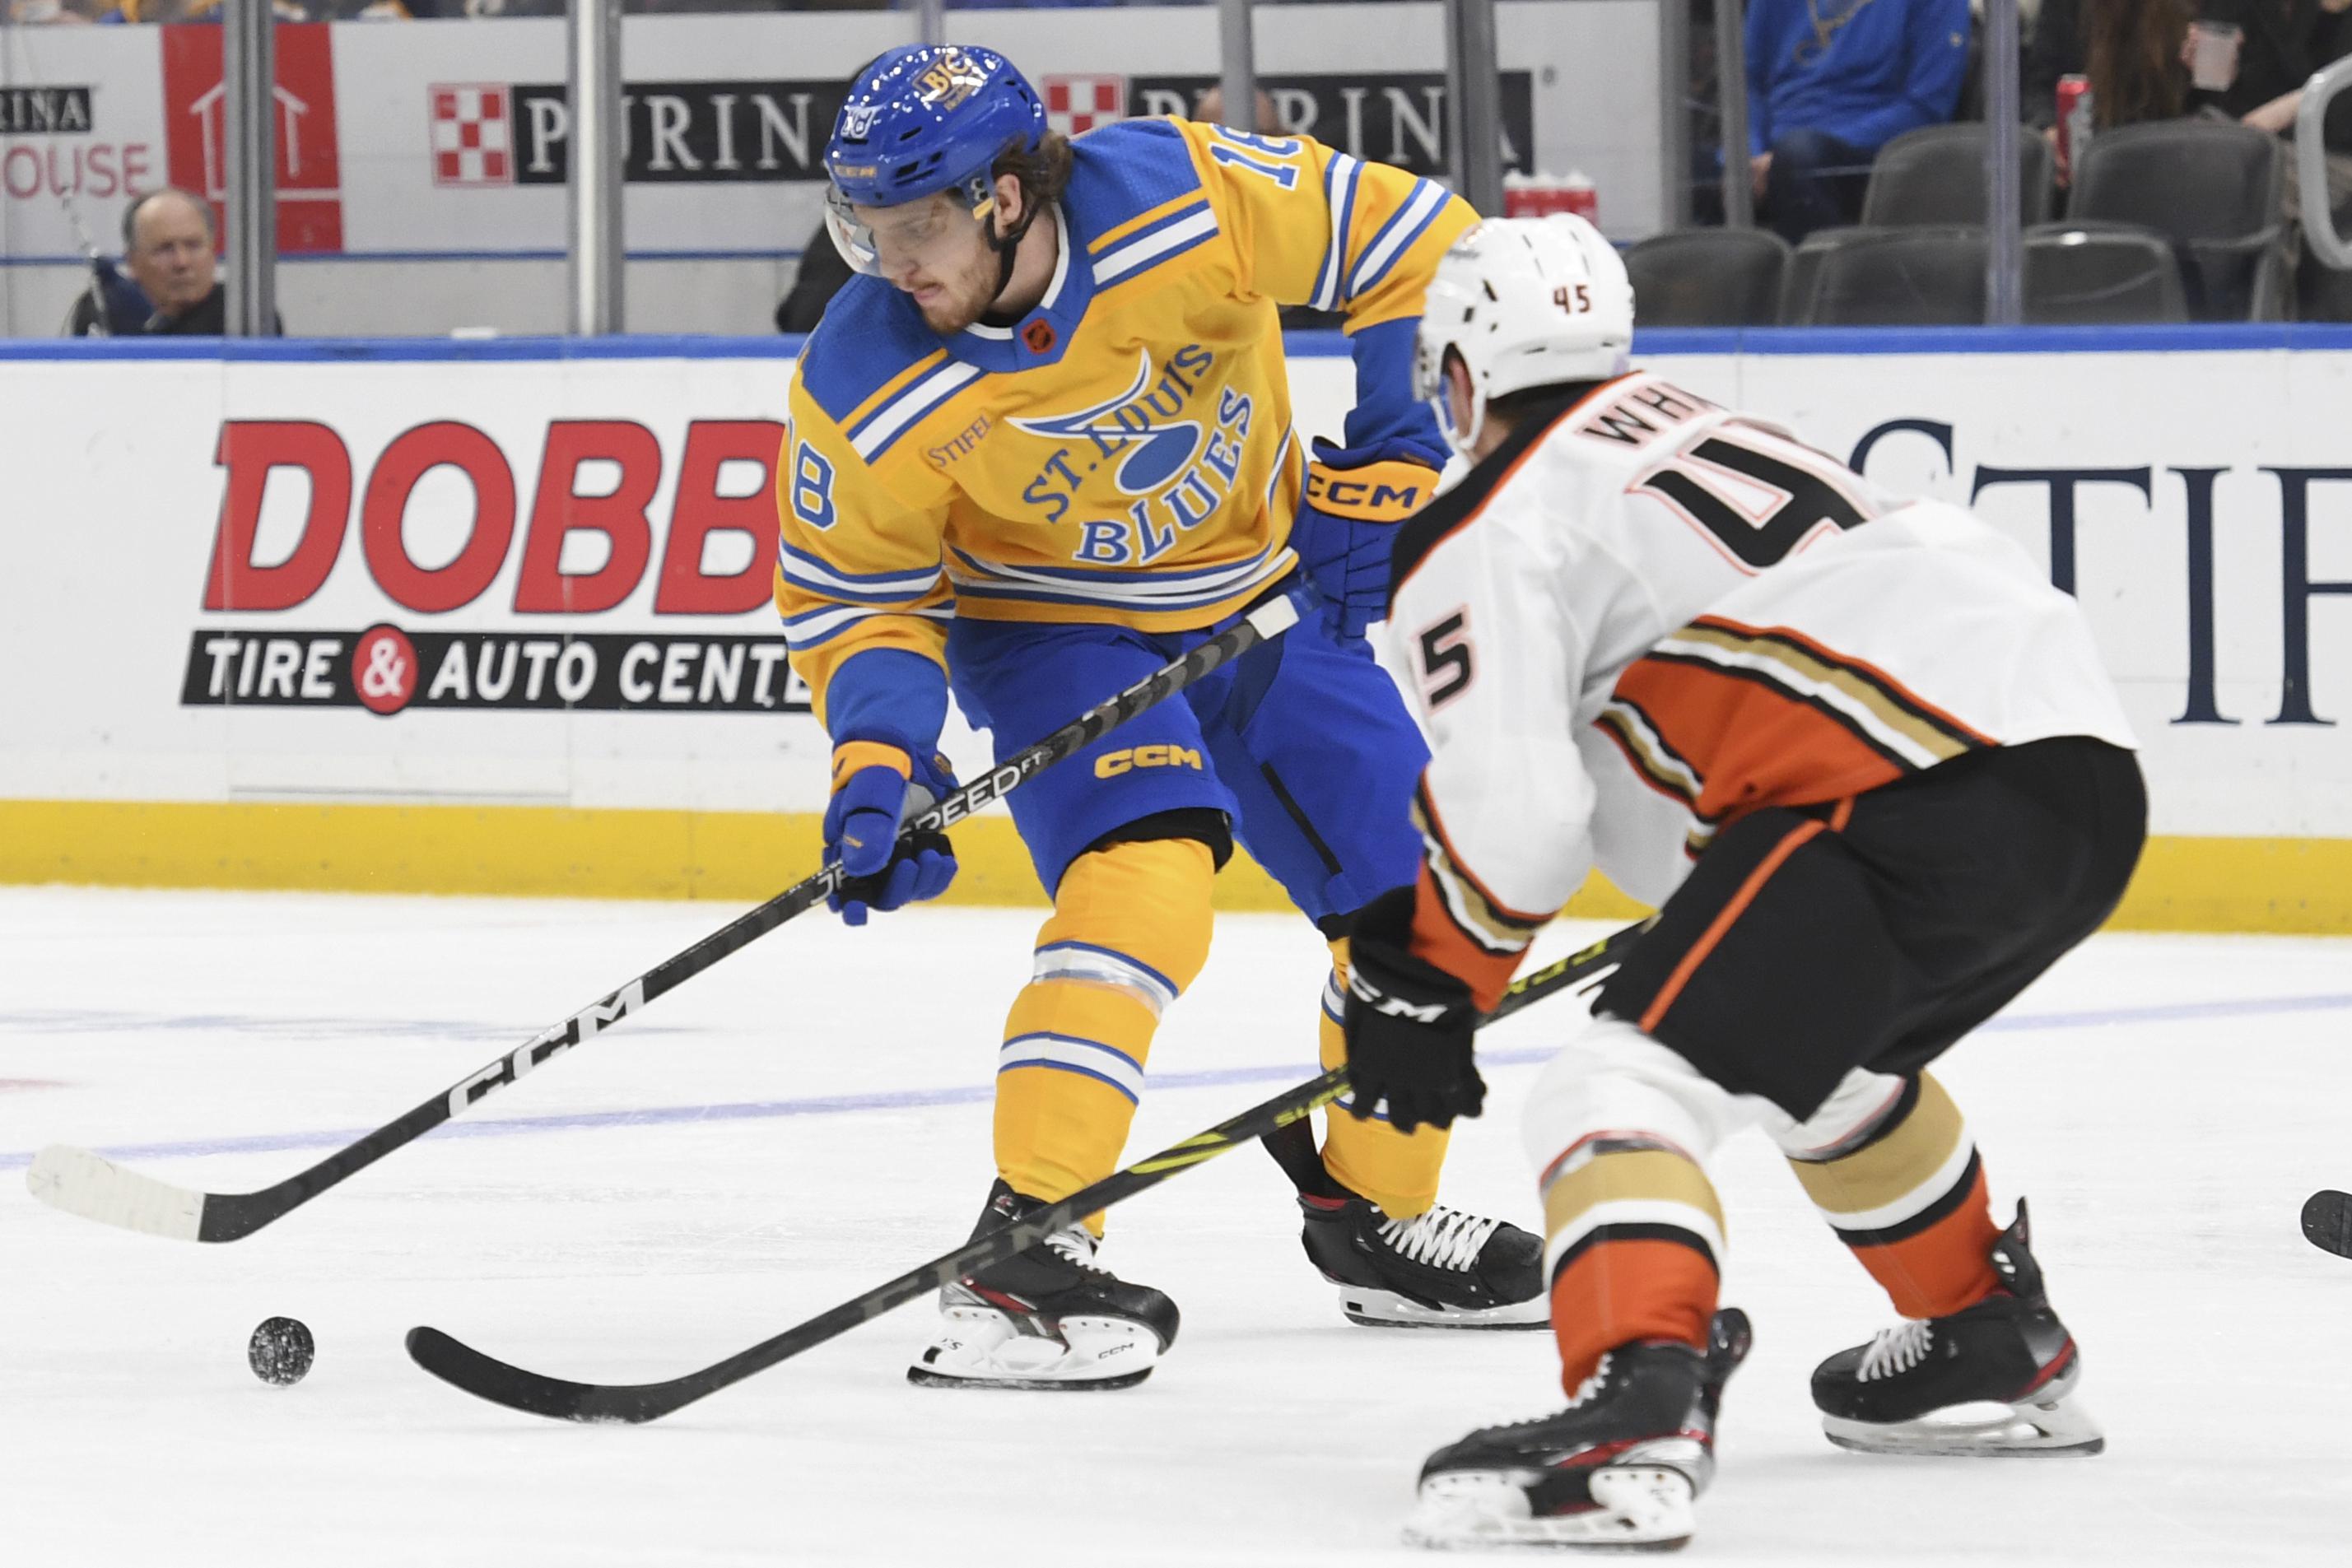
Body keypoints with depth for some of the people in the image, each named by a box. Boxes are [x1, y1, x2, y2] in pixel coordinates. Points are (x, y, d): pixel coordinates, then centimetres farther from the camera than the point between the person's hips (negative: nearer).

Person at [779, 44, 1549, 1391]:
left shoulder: (1193, 197, -29)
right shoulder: (868, 395, -27)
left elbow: (1409, 244, -16)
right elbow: (859, 590, -13)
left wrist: (1384, 467, -17)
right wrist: (877, 767, -27)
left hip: (1260, 595, 3)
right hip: (1048, 626, -3)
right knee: (1147, 863, -30)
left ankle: (1375, 1210, 29)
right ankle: (1023, 1250, -31)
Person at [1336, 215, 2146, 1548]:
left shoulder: (1486, 534, 5)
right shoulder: (1713, 429, 31)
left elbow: (1513, 810, -5)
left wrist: (1428, 988, 9)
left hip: (1928, 795, -9)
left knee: (1633, 1082, -13)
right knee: (1826, 1050, 34)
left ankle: (1637, 1415, -37)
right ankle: (1999, 1347, 47)